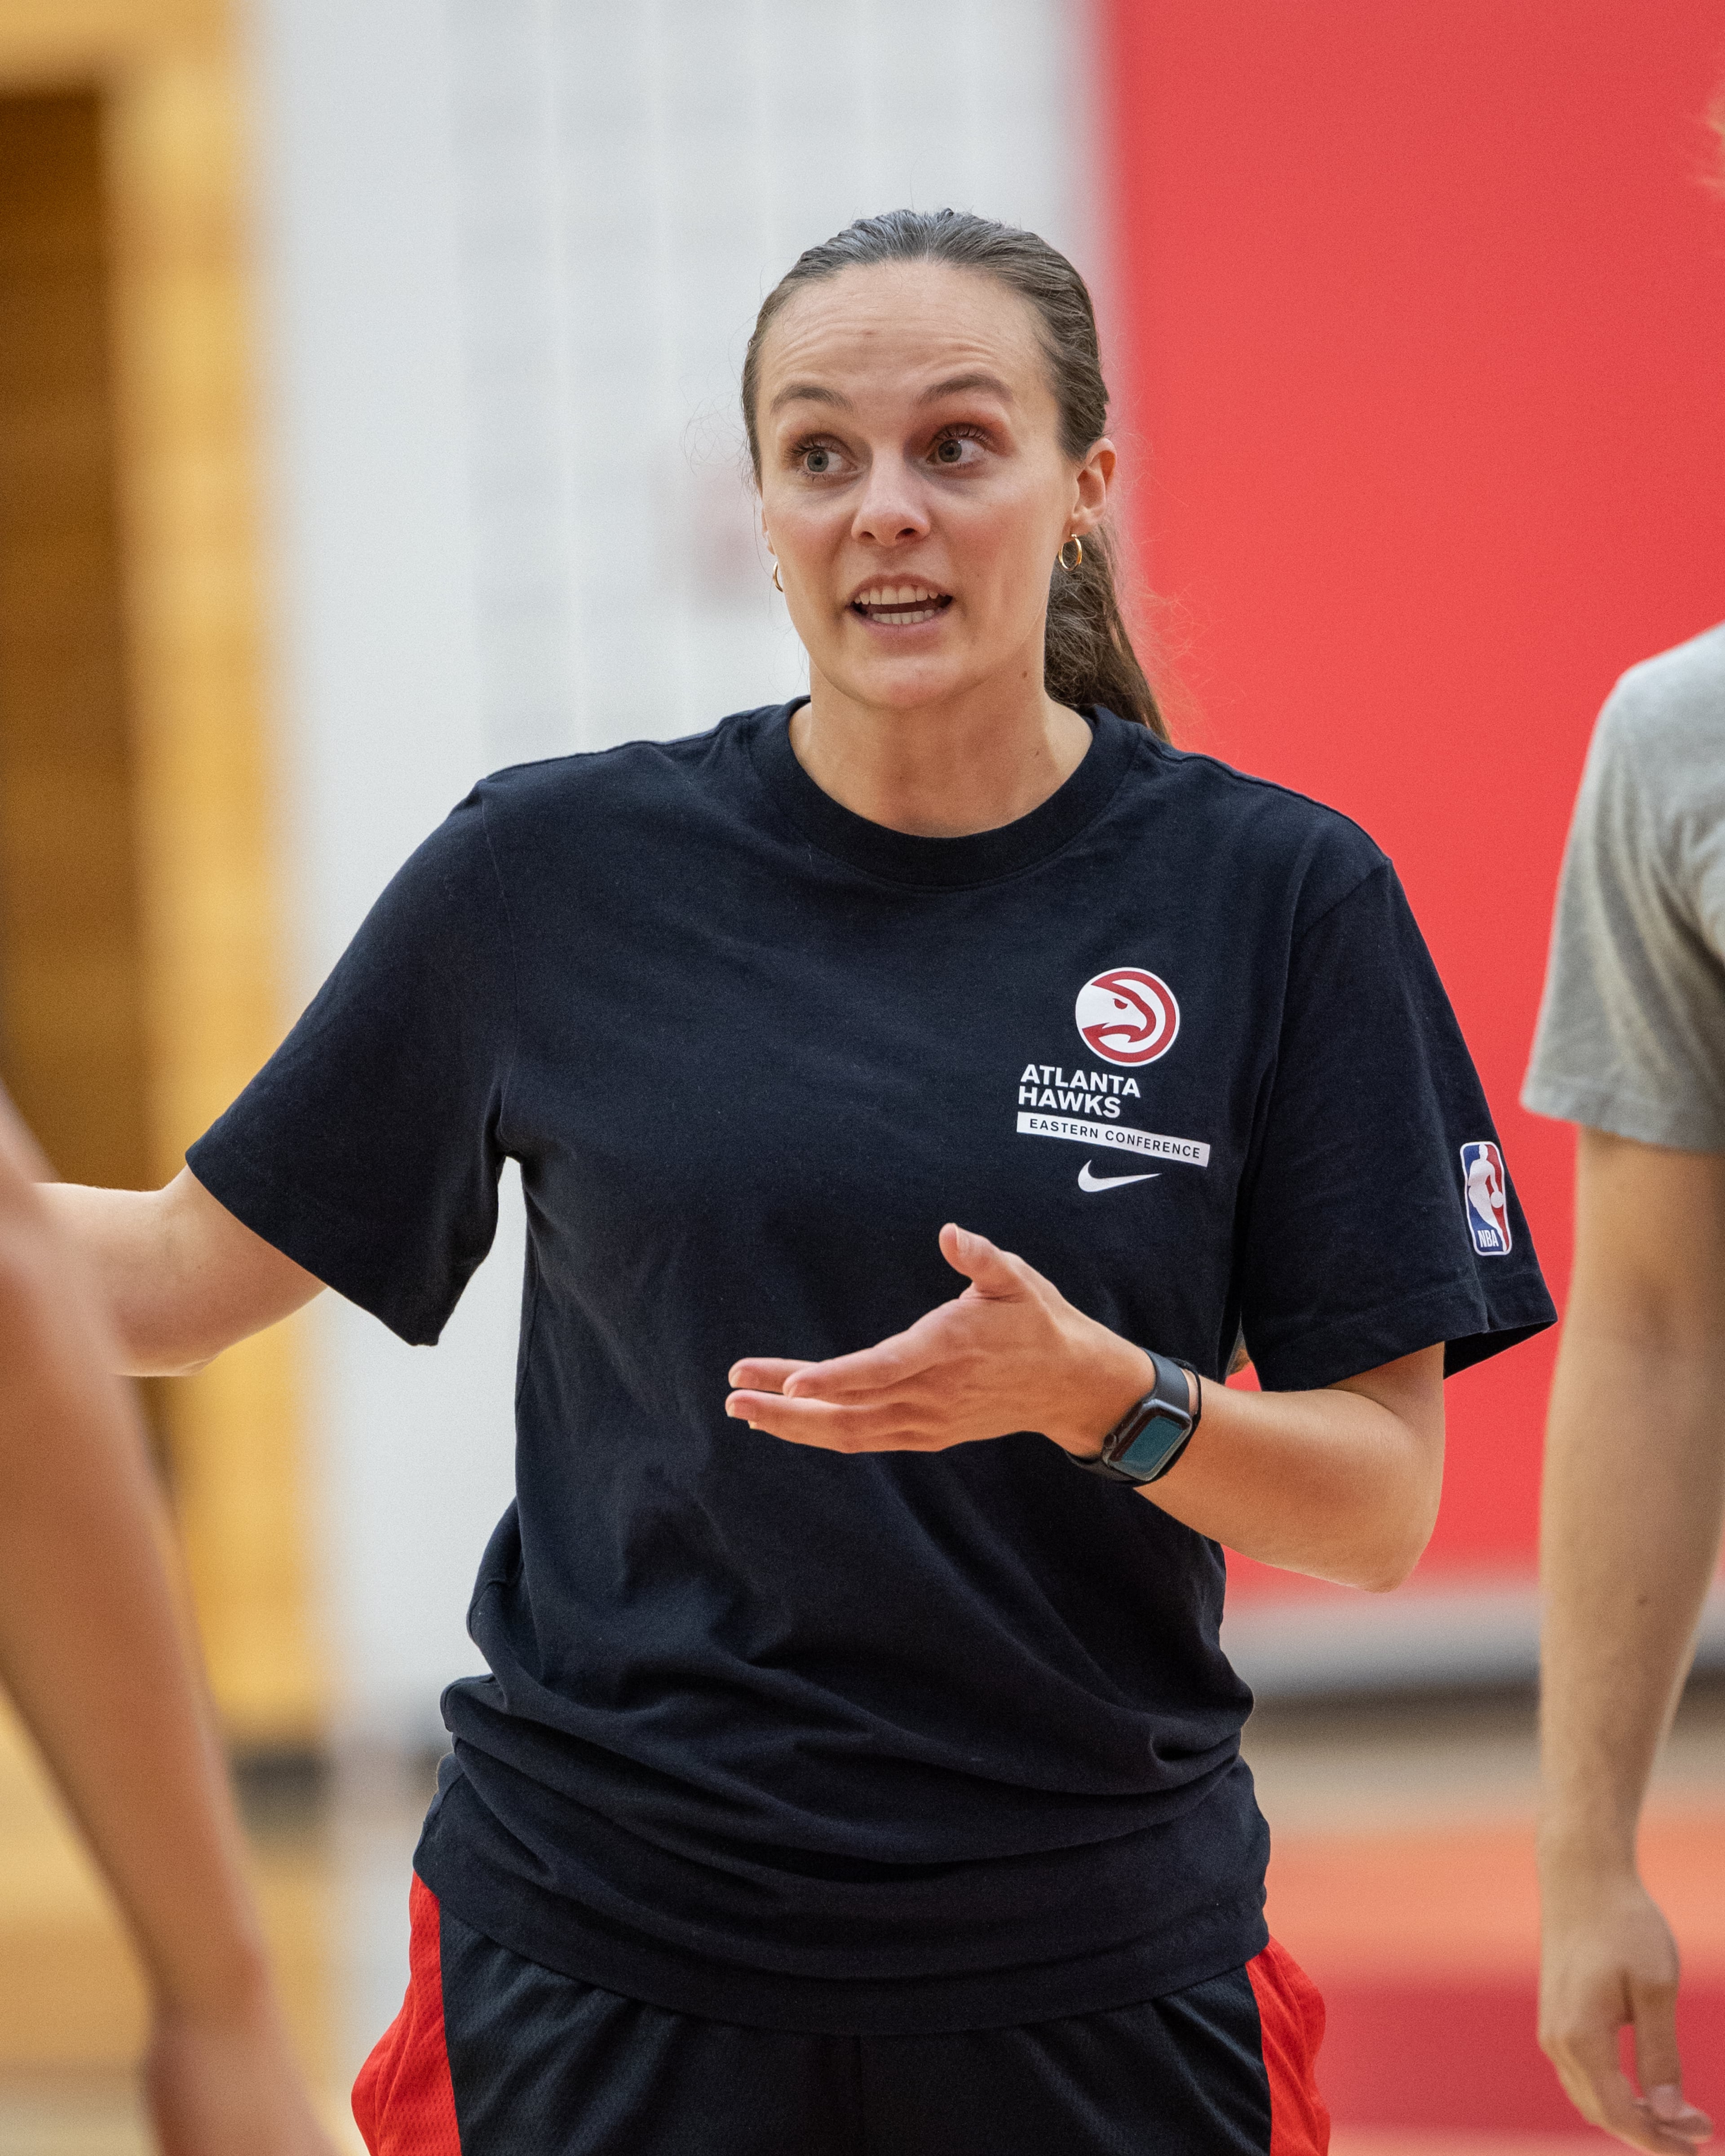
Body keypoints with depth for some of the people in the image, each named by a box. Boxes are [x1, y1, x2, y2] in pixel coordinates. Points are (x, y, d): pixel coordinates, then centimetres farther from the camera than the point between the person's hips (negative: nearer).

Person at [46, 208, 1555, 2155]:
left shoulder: (1276, 897, -2)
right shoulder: (553, 874, 0)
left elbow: (1383, 1508, -3)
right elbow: (184, 1273, 8)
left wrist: (1098, 1396, -20)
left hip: (1092, 1976, 0)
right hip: (608, 1968, 0)